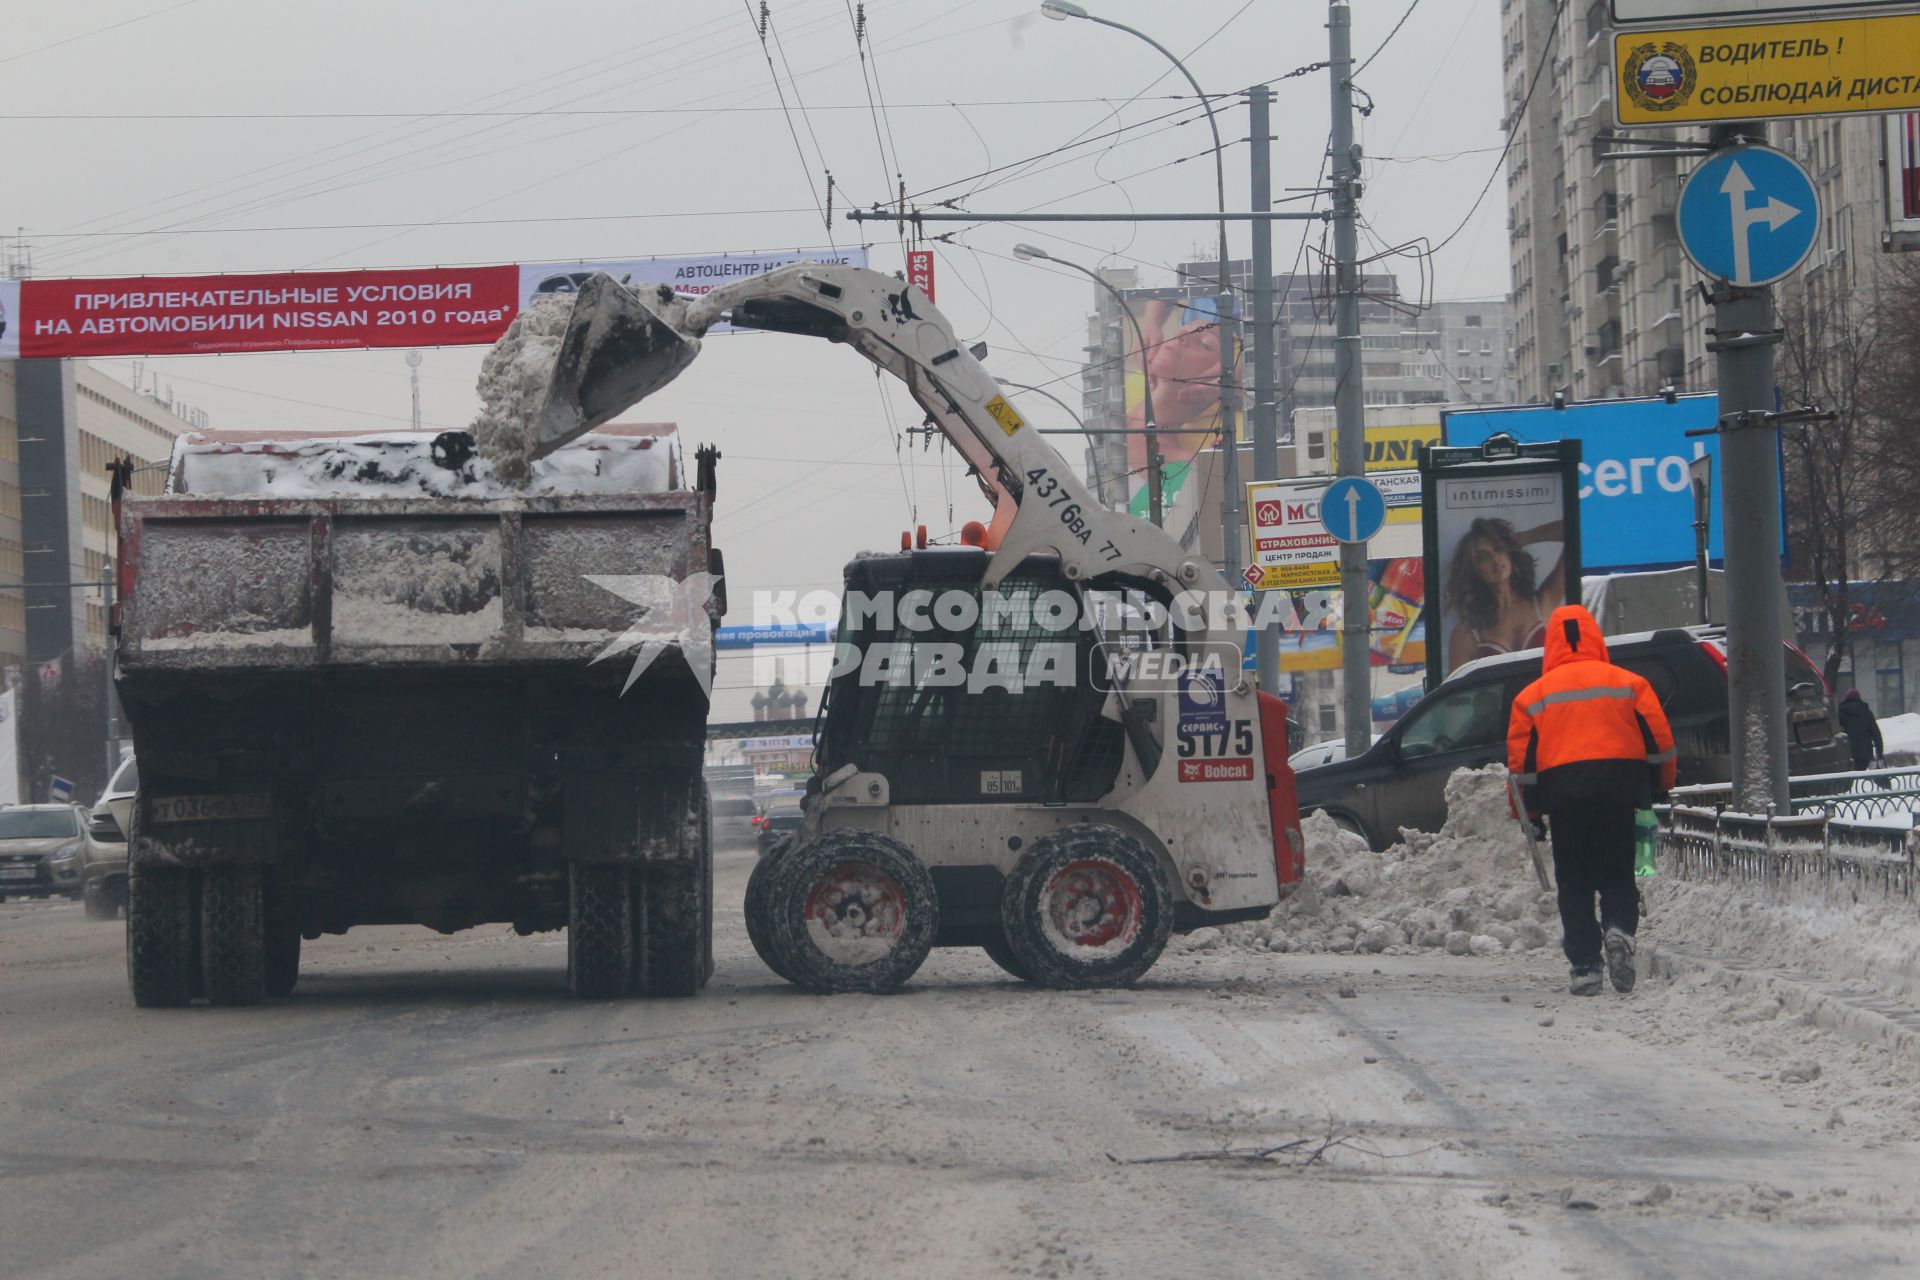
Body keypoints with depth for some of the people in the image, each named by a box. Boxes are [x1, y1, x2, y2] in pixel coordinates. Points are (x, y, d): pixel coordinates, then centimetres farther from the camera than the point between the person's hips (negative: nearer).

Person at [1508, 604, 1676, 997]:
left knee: (1574, 883, 7)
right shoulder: (1628, 683, 8)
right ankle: (1619, 928, -20)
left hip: (1562, 791, 0)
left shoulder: (1533, 694, 9)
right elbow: (1659, 740, 6)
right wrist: (1661, 787, 19)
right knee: (1618, 875, 10)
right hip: (1619, 785, 0)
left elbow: (1521, 759, 7)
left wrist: (1530, 810, 14)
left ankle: (1585, 966, -2)